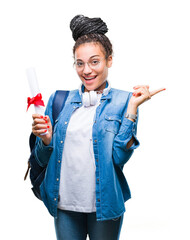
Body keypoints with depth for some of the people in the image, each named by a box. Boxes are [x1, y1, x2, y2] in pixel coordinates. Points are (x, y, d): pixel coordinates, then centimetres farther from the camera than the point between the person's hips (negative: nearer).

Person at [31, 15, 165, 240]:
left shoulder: (122, 101, -3)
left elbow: (119, 157, -14)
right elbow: (45, 159, 8)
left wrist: (132, 108, -16)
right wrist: (45, 138, -13)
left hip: (104, 204, -2)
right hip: (65, 204, 3)